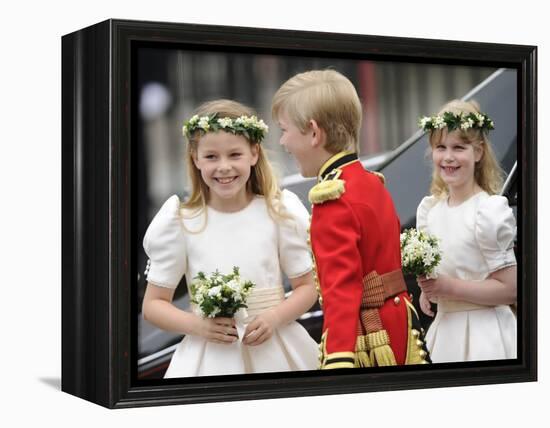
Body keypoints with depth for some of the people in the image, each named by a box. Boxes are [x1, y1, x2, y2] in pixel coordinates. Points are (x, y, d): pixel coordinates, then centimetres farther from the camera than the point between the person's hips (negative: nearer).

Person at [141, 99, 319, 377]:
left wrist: (274, 318, -13)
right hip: (210, 357, -1)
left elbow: (307, 286, 4)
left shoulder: (279, 212, -3)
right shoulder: (179, 222, -5)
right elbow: (153, 304, 1)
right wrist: (197, 325, -16)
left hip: (275, 350, 1)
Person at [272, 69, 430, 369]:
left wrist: (339, 359, -34)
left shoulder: (333, 198, -19)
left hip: (364, 339, -9)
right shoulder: (372, 183, 9)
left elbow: (342, 286, -28)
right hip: (397, 324, 9)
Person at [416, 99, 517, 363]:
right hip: (443, 326, 6)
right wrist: (428, 290, -1)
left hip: (483, 332, -6)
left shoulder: (490, 210, -16)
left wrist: (448, 287, -18)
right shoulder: (428, 208, 3)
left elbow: (509, 289, -16)